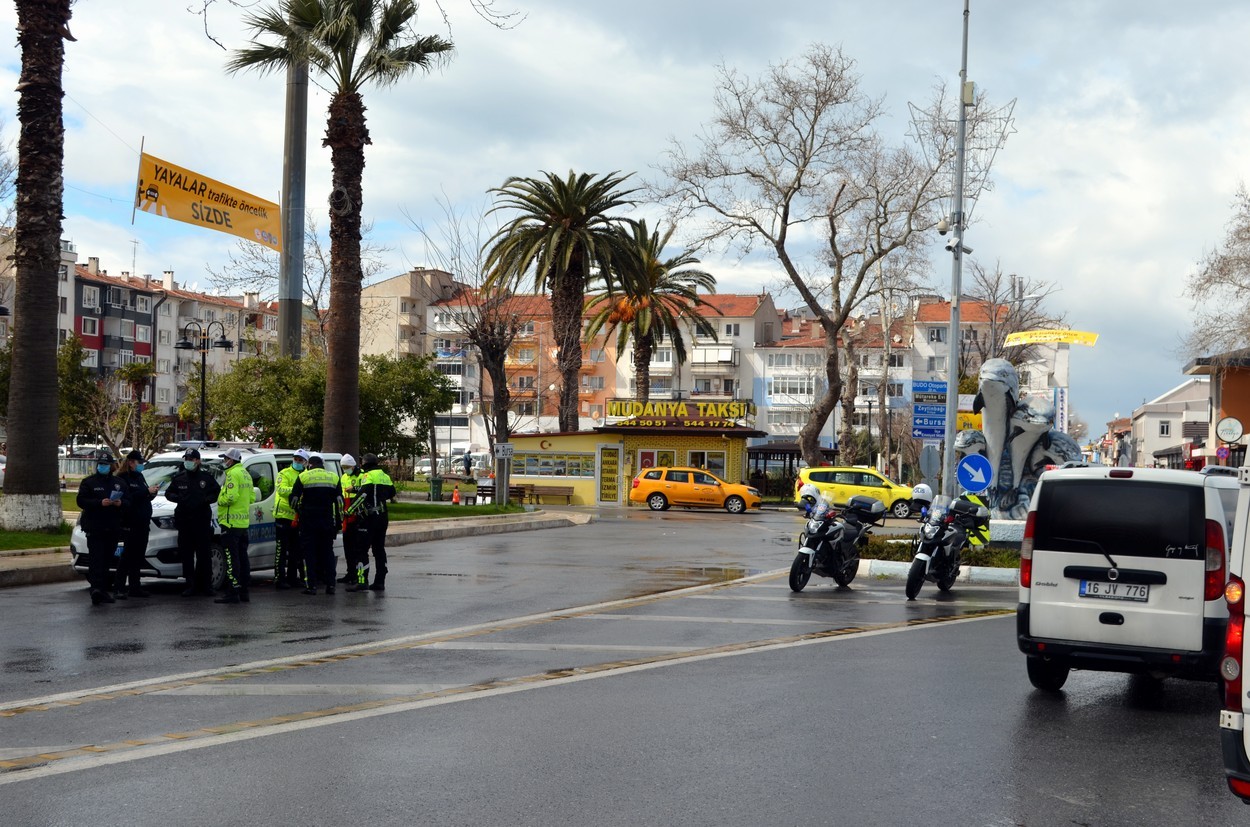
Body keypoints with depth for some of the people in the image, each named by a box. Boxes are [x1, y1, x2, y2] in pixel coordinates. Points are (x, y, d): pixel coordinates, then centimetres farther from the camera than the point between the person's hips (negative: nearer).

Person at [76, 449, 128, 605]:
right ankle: (96, 588, -25)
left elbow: (128, 502, 15)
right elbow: (81, 501, -6)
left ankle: (102, 590, 14)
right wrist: (100, 503, -18)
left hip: (113, 528, 4)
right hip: (94, 527, -4)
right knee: (96, 559, -14)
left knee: (107, 559, 7)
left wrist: (120, 503, -9)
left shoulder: (119, 483, 17)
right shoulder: (88, 482, 5)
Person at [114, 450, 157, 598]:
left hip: (142, 523, 8)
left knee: (138, 557, 9)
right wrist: (146, 492, -21)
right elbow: (127, 498, -20)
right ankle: (118, 588, -7)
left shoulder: (140, 477, 20)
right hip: (130, 523, -8)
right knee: (129, 555, -10)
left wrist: (152, 493, 4)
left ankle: (135, 587, 14)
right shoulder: (123, 478, -7)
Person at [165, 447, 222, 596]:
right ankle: (191, 585, 7)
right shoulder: (178, 478, 10)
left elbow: (217, 493, 6)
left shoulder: (206, 477, 4)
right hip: (184, 521, 2)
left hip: (203, 521, -2)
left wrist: (206, 500, -13)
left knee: (204, 553, 0)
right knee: (187, 554, 2)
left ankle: (206, 585, 6)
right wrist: (178, 498, -6)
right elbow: (168, 493, 15)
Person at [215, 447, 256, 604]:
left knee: (231, 558, -8)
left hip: (231, 521, -10)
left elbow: (231, 497, -23)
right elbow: (252, 497, 18)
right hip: (244, 522, 10)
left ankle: (232, 592, -10)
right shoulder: (246, 474, 17)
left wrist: (220, 500, -6)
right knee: (242, 557, 12)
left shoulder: (232, 474, -13)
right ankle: (244, 591, 16)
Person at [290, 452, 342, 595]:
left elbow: (293, 499, 0)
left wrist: (299, 511, 19)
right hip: (327, 520, 3)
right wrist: (338, 521, 13)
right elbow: (339, 501, 7)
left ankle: (311, 585, -2)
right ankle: (330, 585, 6)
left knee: (309, 552, 2)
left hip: (308, 520, -2)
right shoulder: (333, 477, 8)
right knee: (328, 551, 10)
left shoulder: (303, 477, -1)